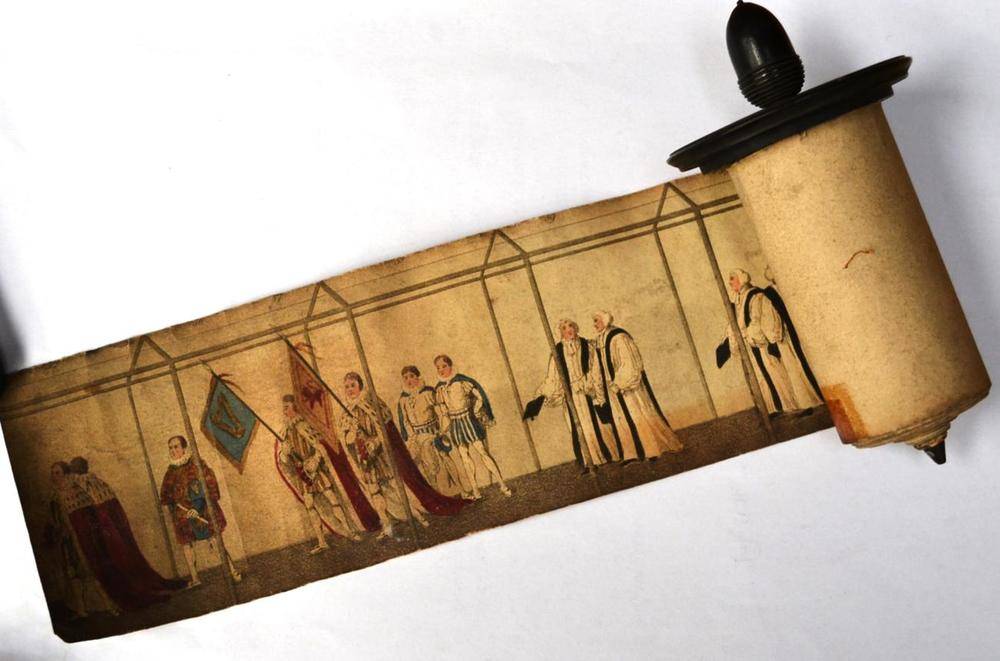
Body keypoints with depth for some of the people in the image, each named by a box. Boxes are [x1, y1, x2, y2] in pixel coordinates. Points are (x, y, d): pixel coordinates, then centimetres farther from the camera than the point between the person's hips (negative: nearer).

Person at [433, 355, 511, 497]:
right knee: (464, 456, 3)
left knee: (482, 452, -10)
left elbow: (480, 396, -4)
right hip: (455, 425, 5)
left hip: (469, 420, -5)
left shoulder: (462, 381, -11)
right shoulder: (438, 388, 4)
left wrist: (475, 414, -4)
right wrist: (446, 427, 12)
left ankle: (503, 485, -7)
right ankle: (475, 492, 8)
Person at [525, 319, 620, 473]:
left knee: (598, 424, 2)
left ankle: (609, 455, 13)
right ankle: (587, 462, 5)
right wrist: (540, 397, 0)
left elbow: (595, 371, -1)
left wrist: (599, 395, -8)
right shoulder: (557, 351, 3)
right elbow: (552, 377, 6)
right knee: (579, 428, 1)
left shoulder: (587, 346, 1)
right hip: (571, 395, 1)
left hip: (589, 392, -1)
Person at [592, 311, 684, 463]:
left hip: (629, 383, -8)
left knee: (640, 414, -3)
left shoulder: (618, 337, -15)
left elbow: (629, 363, -19)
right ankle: (632, 453, 10)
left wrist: (618, 384, -21)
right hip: (614, 387, 8)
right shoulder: (600, 341, 11)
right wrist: (603, 385, 15)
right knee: (623, 418, 7)